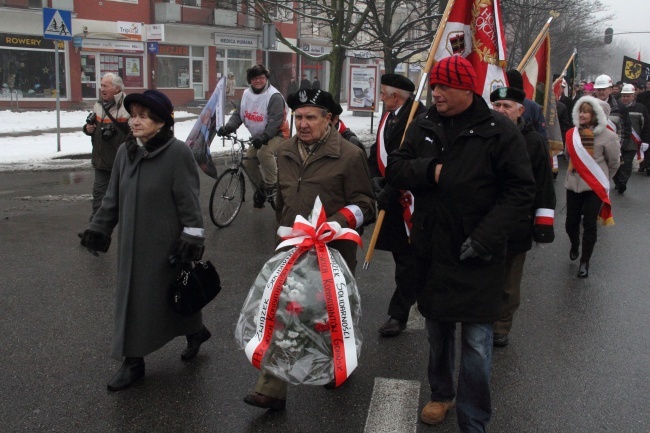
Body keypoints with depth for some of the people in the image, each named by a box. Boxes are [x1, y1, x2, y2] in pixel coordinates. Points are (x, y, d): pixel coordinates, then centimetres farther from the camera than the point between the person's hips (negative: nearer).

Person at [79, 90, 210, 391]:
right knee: (132, 298, 9)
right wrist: (99, 228, 12)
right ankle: (132, 362, 21)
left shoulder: (178, 152, -14)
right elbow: (113, 197, 12)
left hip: (166, 243, -6)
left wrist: (192, 239, -16)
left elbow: (189, 200, -14)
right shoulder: (125, 151, 4)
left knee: (175, 294, 7)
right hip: (132, 242, 6)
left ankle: (194, 332, 35)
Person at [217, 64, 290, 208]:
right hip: (258, 136, 7)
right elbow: (238, 114, 1)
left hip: (276, 134, -7)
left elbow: (275, 120, -27)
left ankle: (272, 184, -14)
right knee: (248, 161, -2)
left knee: (264, 153, -33)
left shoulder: (274, 96, -20)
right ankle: (261, 187, 18)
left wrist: (264, 137, -38)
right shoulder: (247, 94, 1)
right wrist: (228, 127, -18)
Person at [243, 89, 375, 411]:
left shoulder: (349, 155, -11)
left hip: (332, 251, -4)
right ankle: (271, 389, 3)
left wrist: (337, 224, -27)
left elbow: (364, 203, -10)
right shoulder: (286, 152, 9)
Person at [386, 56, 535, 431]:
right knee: (437, 329, 20)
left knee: (477, 341, -2)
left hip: (477, 257, -4)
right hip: (431, 248, 5)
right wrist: (430, 170, -17)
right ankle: (442, 394, 41)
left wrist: (485, 238, -20)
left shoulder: (499, 130, -10)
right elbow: (395, 169, 3)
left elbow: (520, 190, -12)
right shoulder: (424, 126, 5)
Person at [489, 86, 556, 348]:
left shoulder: (533, 142, -4)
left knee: (509, 284, 11)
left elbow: (544, 187, -2)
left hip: (516, 226, -1)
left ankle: (502, 328, 26)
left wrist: (544, 223, -5)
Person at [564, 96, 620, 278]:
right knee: (571, 222, 9)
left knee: (589, 224, -2)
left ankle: (585, 262, 15)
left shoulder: (607, 136, -13)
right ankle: (574, 245, 42)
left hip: (595, 187, -3)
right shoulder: (572, 133, -2)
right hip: (573, 185, 4)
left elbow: (614, 164, 1)